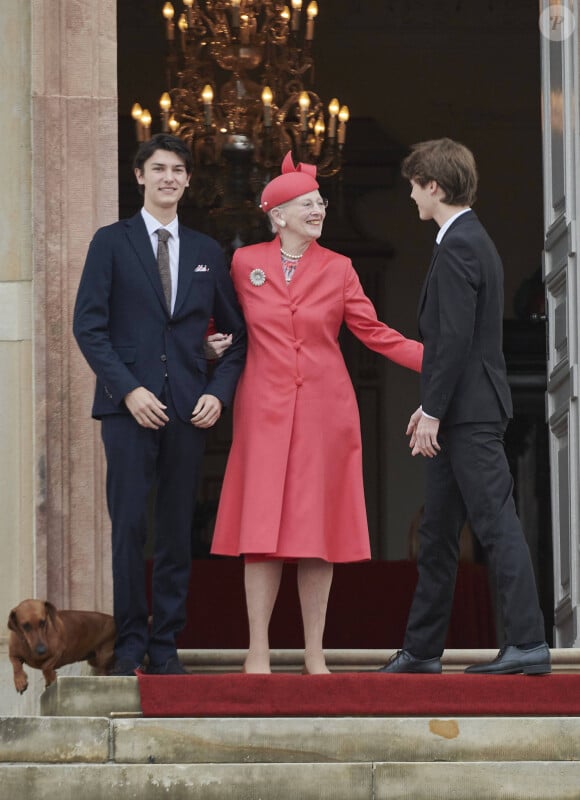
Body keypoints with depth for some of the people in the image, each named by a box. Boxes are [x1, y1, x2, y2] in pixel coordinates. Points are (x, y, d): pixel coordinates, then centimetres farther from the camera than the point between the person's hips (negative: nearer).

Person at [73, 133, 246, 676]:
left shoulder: (207, 253, 14)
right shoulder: (111, 242, 5)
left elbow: (236, 331, 17)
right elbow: (88, 325, -2)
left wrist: (219, 392, 1)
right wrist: (128, 389, -11)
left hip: (188, 407, 3)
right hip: (129, 405, -3)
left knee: (178, 530, 2)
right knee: (128, 526, -7)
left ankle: (165, 645, 7)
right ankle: (129, 644, 0)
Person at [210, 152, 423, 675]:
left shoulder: (338, 268, 5)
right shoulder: (245, 263, 4)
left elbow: (373, 332, 4)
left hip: (324, 408, 1)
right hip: (264, 409, -1)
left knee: (318, 527, 1)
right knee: (261, 527, -4)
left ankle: (315, 652, 7)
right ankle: (258, 651, 0)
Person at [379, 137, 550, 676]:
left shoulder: (457, 246, -14)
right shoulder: (473, 240, 18)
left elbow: (456, 337, -20)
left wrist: (433, 411, -18)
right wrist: (431, 405, 20)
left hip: (468, 413, -11)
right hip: (460, 413, 11)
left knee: (496, 523, -10)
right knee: (436, 534, 13)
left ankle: (527, 644, -10)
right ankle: (421, 650, 19)